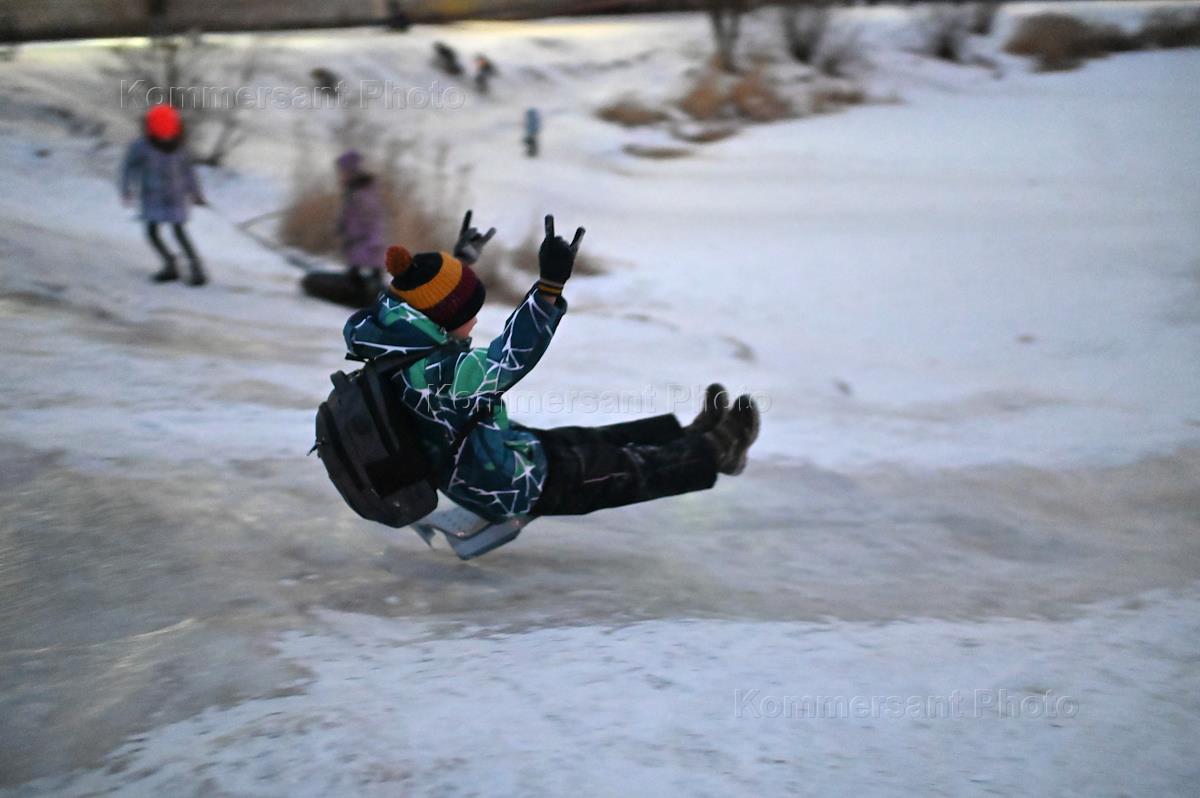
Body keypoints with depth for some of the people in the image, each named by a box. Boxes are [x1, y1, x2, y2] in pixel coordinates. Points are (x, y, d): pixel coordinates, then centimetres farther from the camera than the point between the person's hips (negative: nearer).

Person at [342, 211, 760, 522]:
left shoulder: (391, 345, -7)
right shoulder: (435, 375, -37)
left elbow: (424, 309, 15)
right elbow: (511, 356, -32)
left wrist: (460, 261, 29)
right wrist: (551, 284, -37)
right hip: (517, 490, -9)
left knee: (596, 442, 22)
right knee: (634, 469, 7)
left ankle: (689, 436, 37)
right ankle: (714, 453, 25)